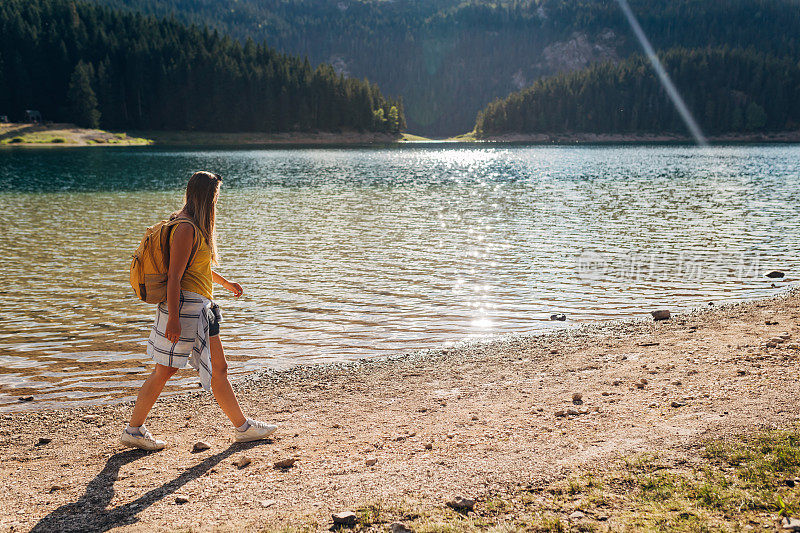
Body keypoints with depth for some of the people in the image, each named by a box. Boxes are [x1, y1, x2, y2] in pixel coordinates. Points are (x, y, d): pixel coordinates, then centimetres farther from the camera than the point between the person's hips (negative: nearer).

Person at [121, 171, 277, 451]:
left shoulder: (197, 226, 14)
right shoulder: (186, 228, -17)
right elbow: (174, 276, -21)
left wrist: (226, 283, 40)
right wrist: (173, 318, -23)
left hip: (201, 306, 10)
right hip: (185, 304, -10)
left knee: (218, 369, 11)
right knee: (164, 371, 0)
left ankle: (243, 427, 18)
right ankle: (133, 430, 13)